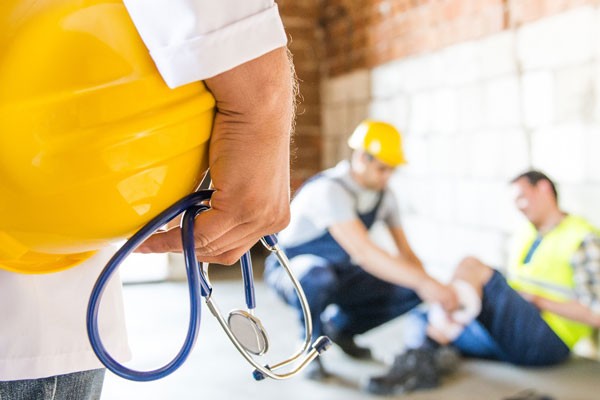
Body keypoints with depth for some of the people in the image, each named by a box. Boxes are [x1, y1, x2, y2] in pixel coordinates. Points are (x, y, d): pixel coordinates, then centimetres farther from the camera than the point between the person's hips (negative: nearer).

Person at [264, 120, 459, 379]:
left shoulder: (384, 196, -7)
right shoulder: (329, 190, -31)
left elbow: (406, 253, -4)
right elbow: (364, 252, -42)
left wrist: (438, 300, -18)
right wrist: (424, 282, -46)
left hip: (338, 273, 7)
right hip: (293, 270, -7)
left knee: (410, 292, -11)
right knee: (319, 275, -43)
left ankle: (340, 326, 12)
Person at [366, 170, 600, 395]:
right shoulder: (525, 235, 19)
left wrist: (538, 301, -12)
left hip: (546, 341, -8)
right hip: (511, 337, 8)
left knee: (471, 267, -24)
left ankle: (422, 360, -29)